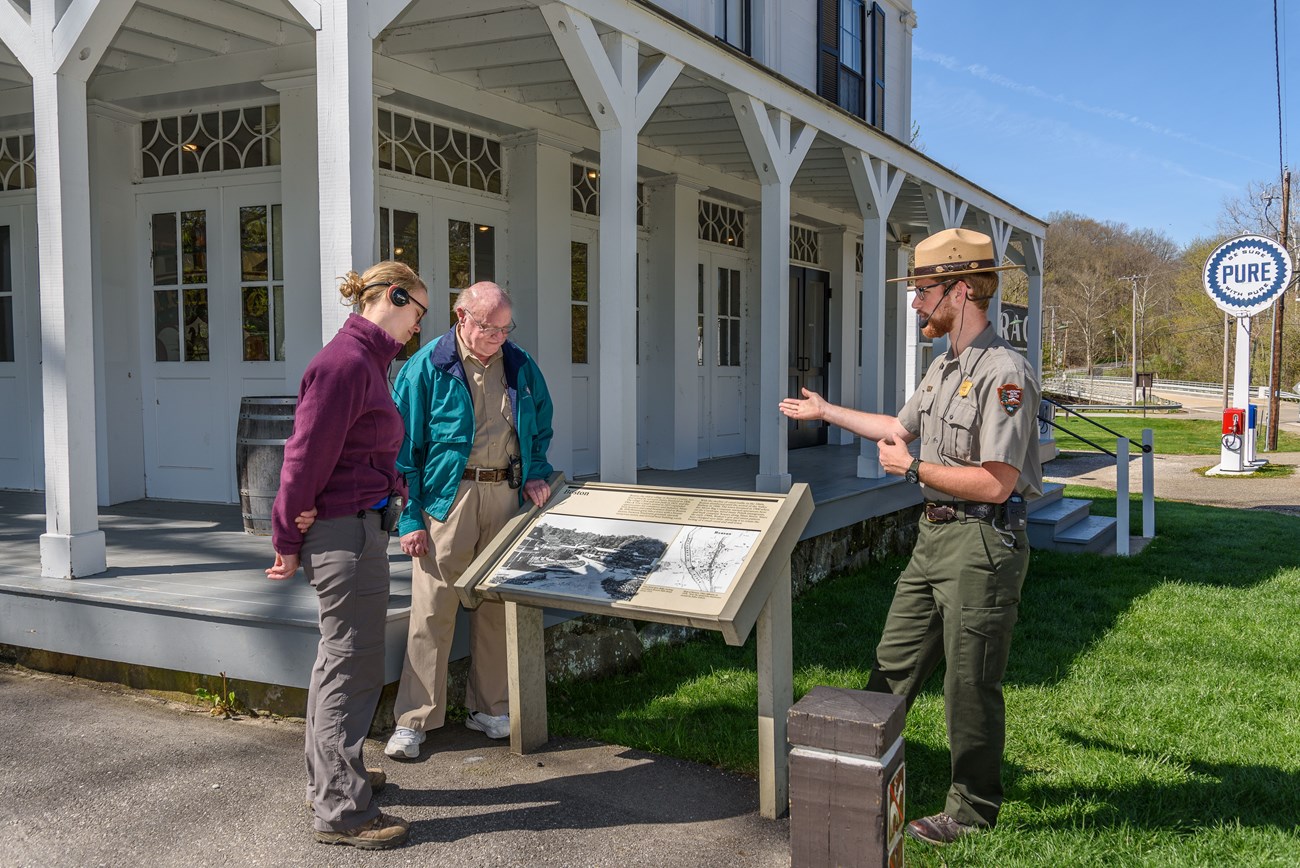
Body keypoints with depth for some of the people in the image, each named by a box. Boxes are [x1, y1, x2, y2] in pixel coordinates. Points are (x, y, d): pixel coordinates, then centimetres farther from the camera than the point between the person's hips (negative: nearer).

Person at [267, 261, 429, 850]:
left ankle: (328, 778, 36)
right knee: (352, 667, -2)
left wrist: (394, 490, -8)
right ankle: (342, 811, 10)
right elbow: (307, 454, -17)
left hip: (358, 525, 11)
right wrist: (288, 544, -10)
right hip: (346, 531, -11)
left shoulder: (366, 360, 13)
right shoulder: (346, 362, -18)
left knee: (338, 657, 20)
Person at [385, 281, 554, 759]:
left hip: (505, 494, 4)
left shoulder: (520, 365, 9)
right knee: (433, 610, -3)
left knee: (497, 606, 11)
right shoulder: (427, 367, -5)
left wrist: (535, 473, 8)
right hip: (448, 497, -4)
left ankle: (489, 708, 23)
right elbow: (403, 447, -5)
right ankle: (414, 719, 8)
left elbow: (540, 424, 24)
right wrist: (409, 518, -9)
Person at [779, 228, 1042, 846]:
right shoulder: (944, 366, 12)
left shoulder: (1003, 373, -19)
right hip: (933, 536, 9)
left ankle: (973, 809, 20)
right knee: (894, 663, 16)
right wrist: (824, 412, 35)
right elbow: (899, 428, 28)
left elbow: (996, 483, -24)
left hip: (982, 544, -9)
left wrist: (914, 469, -14)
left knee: (970, 685, 4)